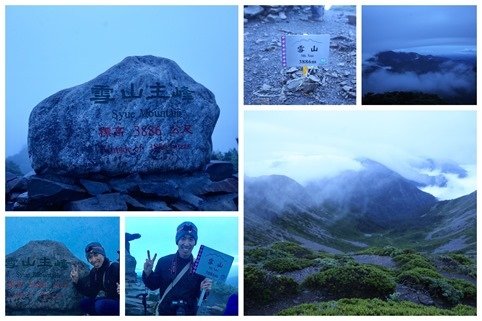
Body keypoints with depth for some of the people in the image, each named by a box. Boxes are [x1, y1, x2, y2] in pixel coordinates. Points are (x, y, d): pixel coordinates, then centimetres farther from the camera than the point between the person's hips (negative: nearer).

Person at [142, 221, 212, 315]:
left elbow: (200, 296, -1)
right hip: (164, 312, 0)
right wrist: (148, 273, -16)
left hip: (189, 313, 0)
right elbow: (154, 286, 1)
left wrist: (204, 291, -23)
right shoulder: (164, 261, -7)